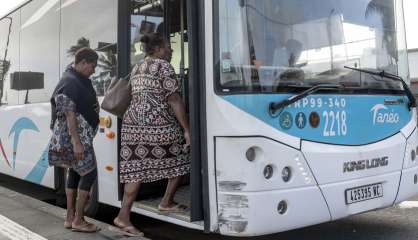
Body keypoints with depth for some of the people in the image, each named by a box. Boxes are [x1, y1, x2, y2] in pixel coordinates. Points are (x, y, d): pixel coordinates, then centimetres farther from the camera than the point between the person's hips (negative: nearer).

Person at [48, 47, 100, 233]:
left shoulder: (79, 80, 14)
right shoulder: (70, 82, -17)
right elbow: (69, 114, -23)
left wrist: (94, 105, 7)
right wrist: (76, 142, -26)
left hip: (79, 134, 10)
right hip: (74, 135, -10)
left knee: (74, 172, 12)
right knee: (89, 173, -7)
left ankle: (70, 218, 20)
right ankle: (78, 221, 0)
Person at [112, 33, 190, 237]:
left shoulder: (136, 69, 20)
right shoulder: (164, 67, -4)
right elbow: (174, 100, -10)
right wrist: (186, 129, -10)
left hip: (132, 124, 8)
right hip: (158, 125, -7)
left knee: (136, 169, 6)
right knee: (181, 160, 13)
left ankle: (124, 215, 1)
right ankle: (167, 202, 23)